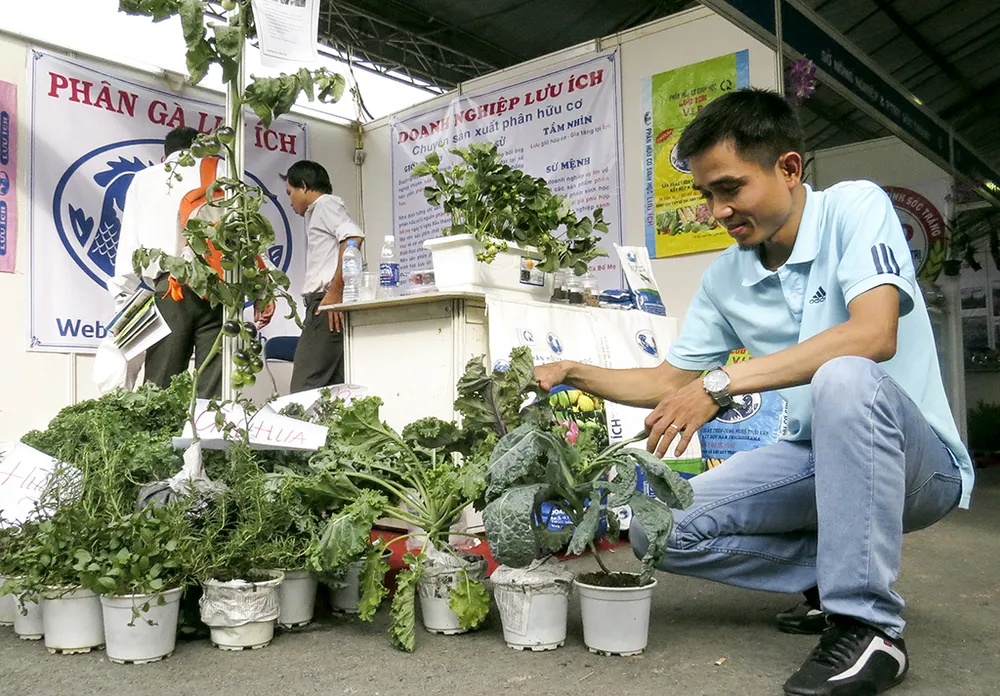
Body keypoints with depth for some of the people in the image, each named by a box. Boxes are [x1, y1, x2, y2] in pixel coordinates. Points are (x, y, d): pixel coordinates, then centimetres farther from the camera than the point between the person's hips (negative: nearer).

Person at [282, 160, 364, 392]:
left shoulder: (326, 203, 3)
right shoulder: (316, 213, 32)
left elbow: (354, 238, -16)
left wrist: (334, 292, -19)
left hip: (329, 304, -10)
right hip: (326, 305, 10)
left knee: (304, 389, -16)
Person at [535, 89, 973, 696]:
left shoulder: (854, 208, -13)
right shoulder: (727, 278, 3)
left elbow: (874, 335, -30)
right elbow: (667, 382, 10)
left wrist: (721, 383, -33)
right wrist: (574, 373, -4)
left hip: (917, 458, -5)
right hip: (816, 458, 6)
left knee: (844, 379, -38)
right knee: (659, 531, -10)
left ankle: (869, 626, -24)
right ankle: (831, 573, 6)